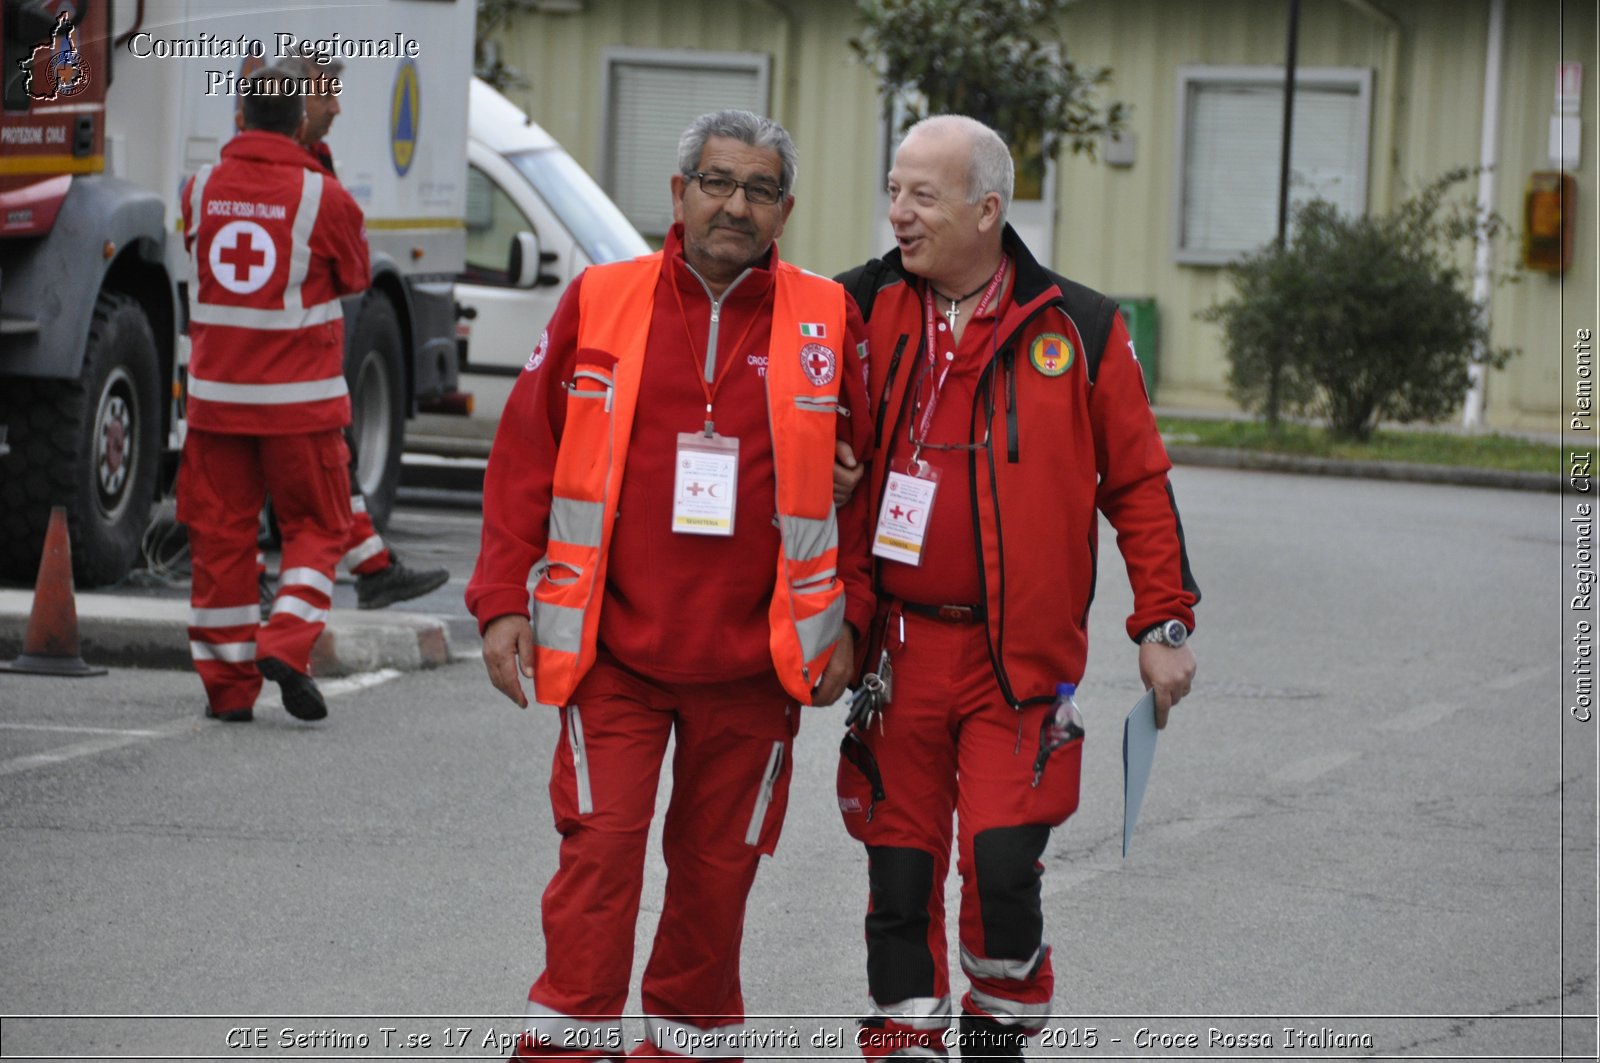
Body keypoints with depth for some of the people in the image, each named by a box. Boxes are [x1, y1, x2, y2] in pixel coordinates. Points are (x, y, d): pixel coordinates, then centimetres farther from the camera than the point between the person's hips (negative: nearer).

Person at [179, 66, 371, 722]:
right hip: (300, 398, -3)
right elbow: (356, 276, 6)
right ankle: (286, 644, -10)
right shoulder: (323, 197, -9)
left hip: (216, 392, 3)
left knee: (220, 533, 8)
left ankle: (227, 684, 9)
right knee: (316, 526, 10)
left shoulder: (201, 191, 1)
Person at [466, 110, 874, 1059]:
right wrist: (504, 602, -1)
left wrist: (847, 619, 3)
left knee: (718, 866, 10)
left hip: (753, 659, 1)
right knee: (600, 847, -7)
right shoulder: (599, 304, 1)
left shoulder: (827, 322, 2)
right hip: (614, 649, -1)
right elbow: (524, 459, 3)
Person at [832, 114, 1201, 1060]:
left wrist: (1164, 622, 2)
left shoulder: (1079, 332, -1)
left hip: (1021, 657, -2)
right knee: (899, 877, 4)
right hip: (899, 649, 2)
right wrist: (820, 472, -4)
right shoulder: (868, 309, 3)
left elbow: (1138, 483, 5)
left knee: (1002, 869, -10)